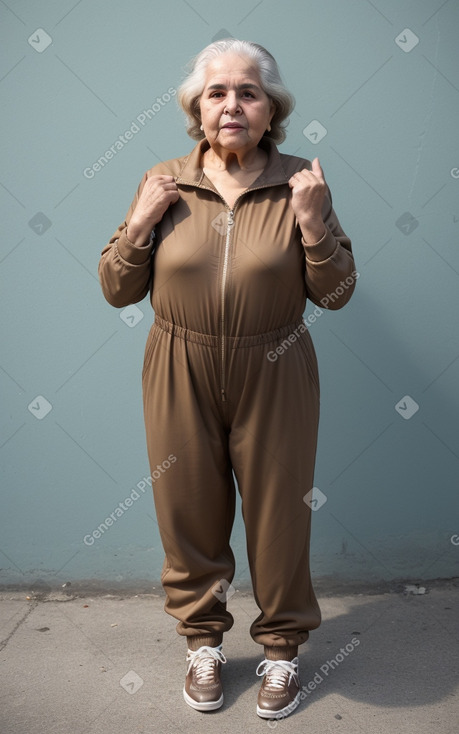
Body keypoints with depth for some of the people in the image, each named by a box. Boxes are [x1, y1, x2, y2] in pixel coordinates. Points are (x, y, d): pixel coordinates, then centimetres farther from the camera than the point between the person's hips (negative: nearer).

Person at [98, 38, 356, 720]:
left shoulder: (300, 183, -3)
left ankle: (282, 647, 35)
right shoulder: (162, 182, 0)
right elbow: (117, 290, 2)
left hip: (273, 378, -1)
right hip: (180, 377, 1)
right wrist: (140, 223, -13)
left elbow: (336, 293, -3)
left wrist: (313, 221, -17)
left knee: (279, 515, 10)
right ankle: (203, 639, 39)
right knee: (191, 512, 13)